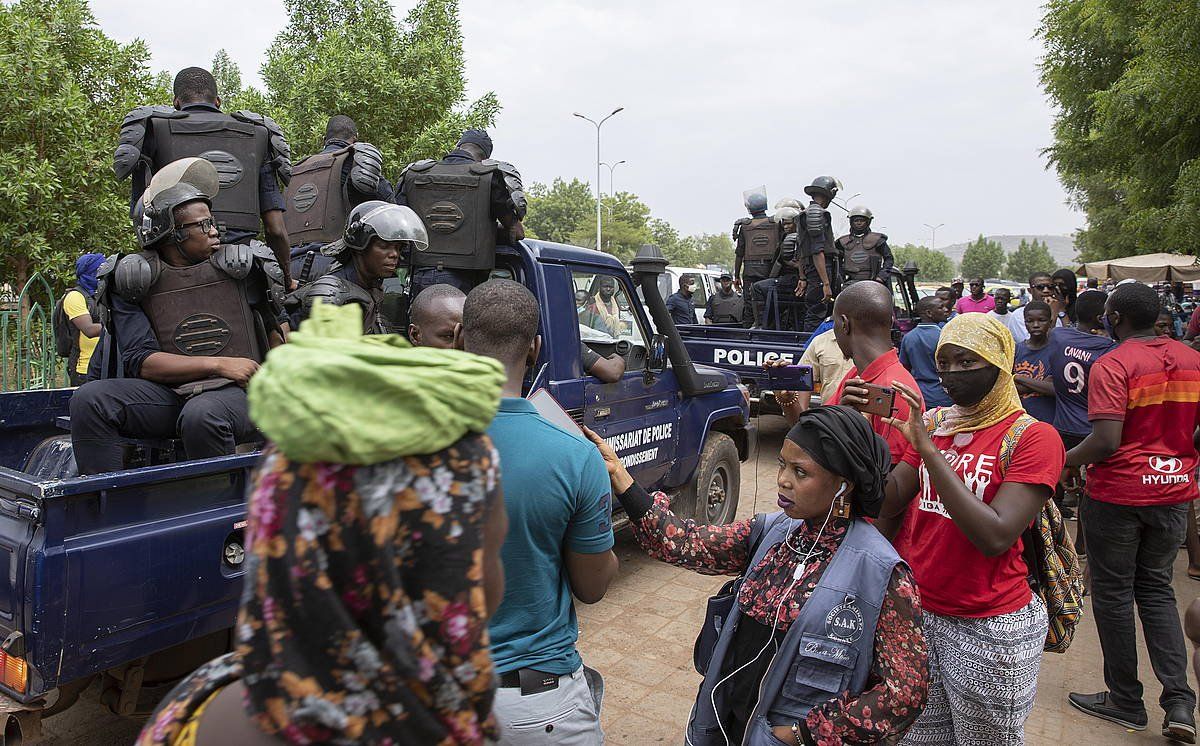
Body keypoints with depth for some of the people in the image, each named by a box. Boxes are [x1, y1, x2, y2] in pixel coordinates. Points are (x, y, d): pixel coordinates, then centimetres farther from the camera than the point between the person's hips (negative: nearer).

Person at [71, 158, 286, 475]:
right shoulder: (134, 282, 6)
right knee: (89, 399, -22)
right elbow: (141, 362, -3)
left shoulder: (242, 267, 7)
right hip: (168, 393, 2)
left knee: (202, 414, -36)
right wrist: (217, 364, -13)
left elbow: (276, 331, 19)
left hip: (237, 392, -2)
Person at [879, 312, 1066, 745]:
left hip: (987, 628, -5)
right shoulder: (933, 423, 5)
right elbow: (888, 505, -1)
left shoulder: (1031, 436, -12)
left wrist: (928, 450, -24)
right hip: (916, 611, 5)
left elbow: (995, 537, -23)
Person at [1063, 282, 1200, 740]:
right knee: (1156, 590, 19)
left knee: (1113, 594, 9)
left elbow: (1106, 442, -25)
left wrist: (1063, 461, -9)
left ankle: (1125, 701, 22)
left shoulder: (1112, 366, -18)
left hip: (1118, 495, -6)